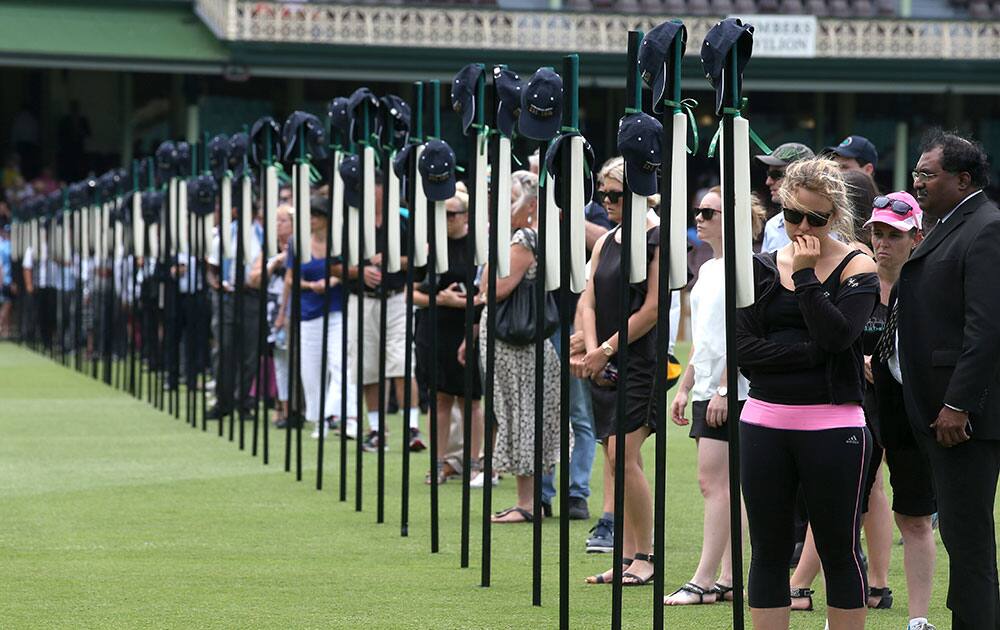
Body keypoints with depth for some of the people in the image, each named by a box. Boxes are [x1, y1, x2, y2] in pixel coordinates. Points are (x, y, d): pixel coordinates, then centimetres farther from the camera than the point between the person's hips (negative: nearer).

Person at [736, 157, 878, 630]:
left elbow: (838, 334, -16)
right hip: (765, 422, 3)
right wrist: (811, 352, -12)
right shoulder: (761, 268, 8)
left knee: (839, 550, 3)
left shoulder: (856, 268, 0)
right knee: (768, 550, 6)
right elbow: (744, 349, -3)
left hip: (832, 426, -3)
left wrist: (805, 275, -12)